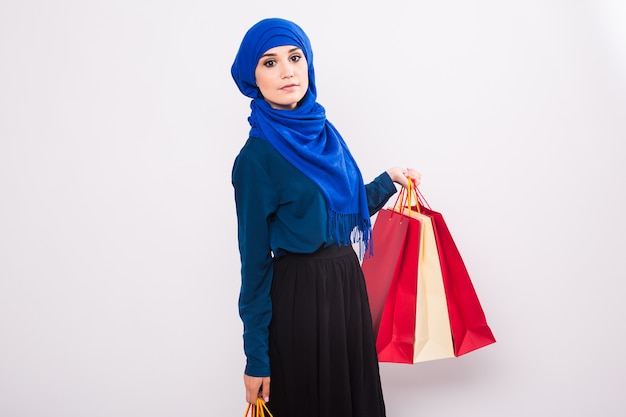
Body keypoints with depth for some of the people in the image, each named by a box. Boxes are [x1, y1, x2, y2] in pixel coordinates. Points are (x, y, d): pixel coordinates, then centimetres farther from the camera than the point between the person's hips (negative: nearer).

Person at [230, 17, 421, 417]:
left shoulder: (322, 132, 3)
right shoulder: (257, 156, -16)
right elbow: (255, 259, -14)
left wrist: (388, 180, 10)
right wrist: (256, 358, -11)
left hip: (349, 282, 7)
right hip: (300, 294, -6)